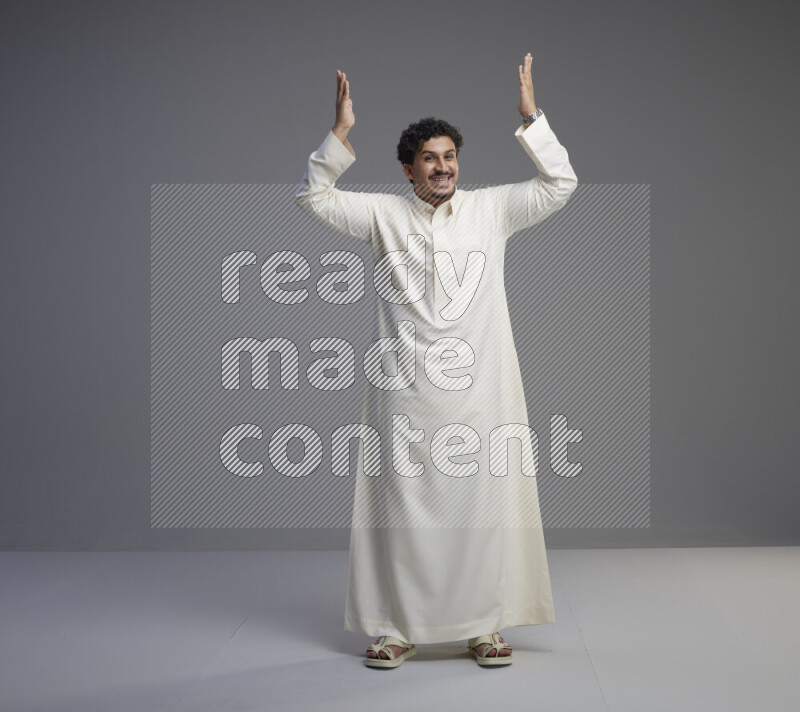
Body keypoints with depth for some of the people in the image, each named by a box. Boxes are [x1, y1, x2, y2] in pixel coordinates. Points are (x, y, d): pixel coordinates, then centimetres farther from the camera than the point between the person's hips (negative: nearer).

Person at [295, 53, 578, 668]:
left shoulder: (492, 209, 9)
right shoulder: (384, 214, 8)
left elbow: (560, 185, 4)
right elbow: (314, 197, 4)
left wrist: (531, 119, -4)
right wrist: (341, 133, -6)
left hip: (479, 389, 0)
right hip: (405, 391, 0)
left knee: (482, 504, 2)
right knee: (401, 505, 3)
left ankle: (485, 626, 14)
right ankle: (397, 628, 14)